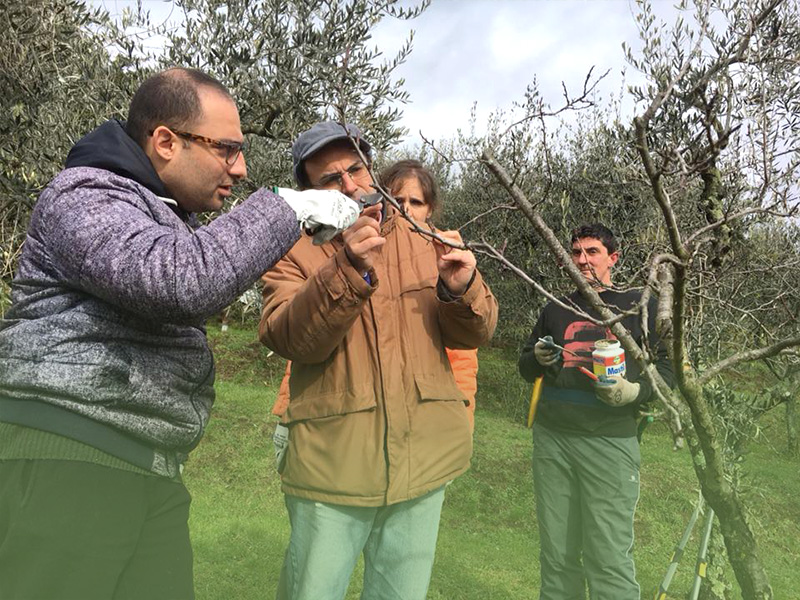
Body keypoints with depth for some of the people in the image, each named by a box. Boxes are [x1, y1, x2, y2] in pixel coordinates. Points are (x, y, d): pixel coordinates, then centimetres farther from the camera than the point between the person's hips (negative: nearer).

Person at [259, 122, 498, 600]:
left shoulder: (422, 240, 5)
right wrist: (349, 271, -30)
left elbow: (475, 334, 4)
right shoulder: (295, 253, -1)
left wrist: (460, 289, -17)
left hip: (424, 461, 3)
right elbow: (291, 340, -17)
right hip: (332, 465, -2)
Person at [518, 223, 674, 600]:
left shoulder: (639, 305, 7)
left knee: (609, 558, -4)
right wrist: (539, 358, 0)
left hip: (609, 441, -3)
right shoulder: (555, 310, 17)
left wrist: (634, 391, -14)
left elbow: (666, 367, 4)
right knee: (556, 554, 7)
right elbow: (525, 366, 22)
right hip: (551, 440, 3)